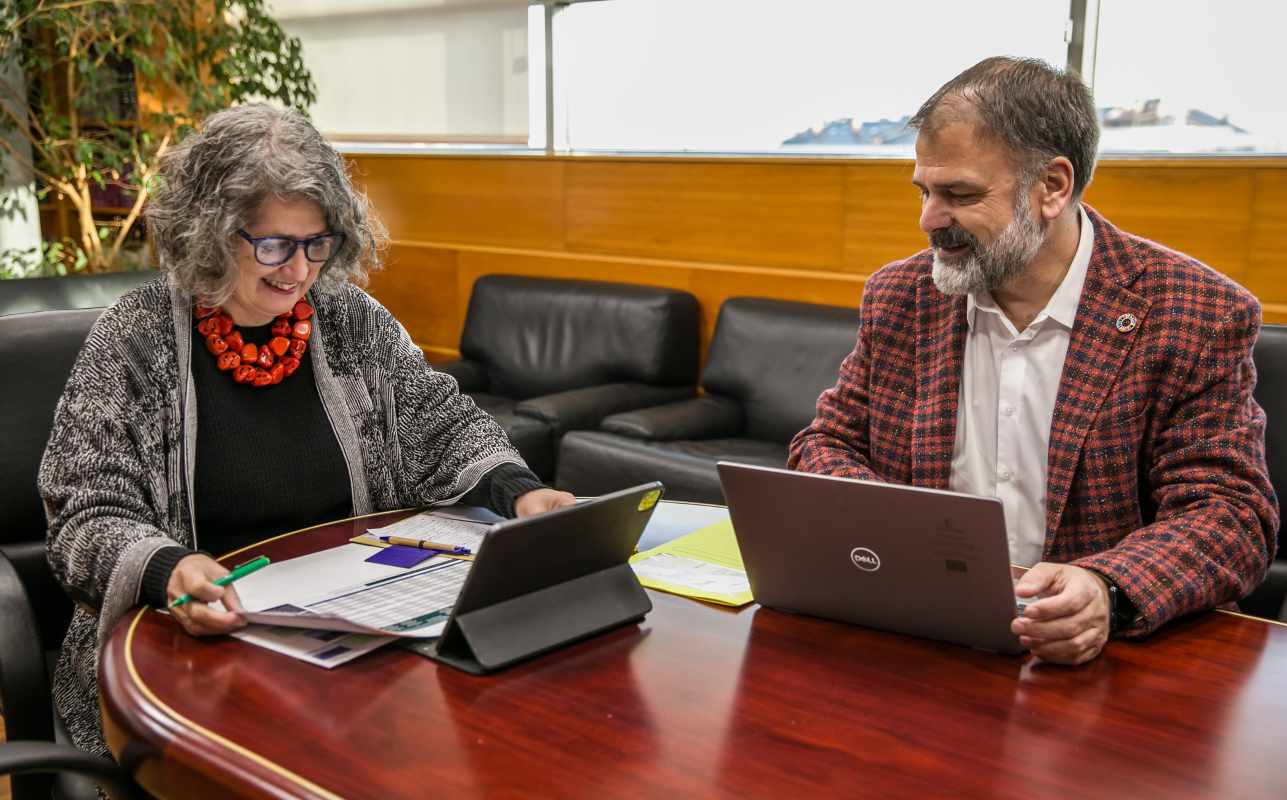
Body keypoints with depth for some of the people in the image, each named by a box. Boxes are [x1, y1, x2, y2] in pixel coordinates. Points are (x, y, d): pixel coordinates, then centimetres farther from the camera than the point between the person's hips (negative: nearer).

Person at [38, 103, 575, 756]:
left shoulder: (352, 319, 6)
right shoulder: (133, 339, -4)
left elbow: (445, 428, 11)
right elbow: (89, 518, -8)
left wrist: (520, 492, -10)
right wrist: (168, 572, -30)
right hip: (199, 631, -3)